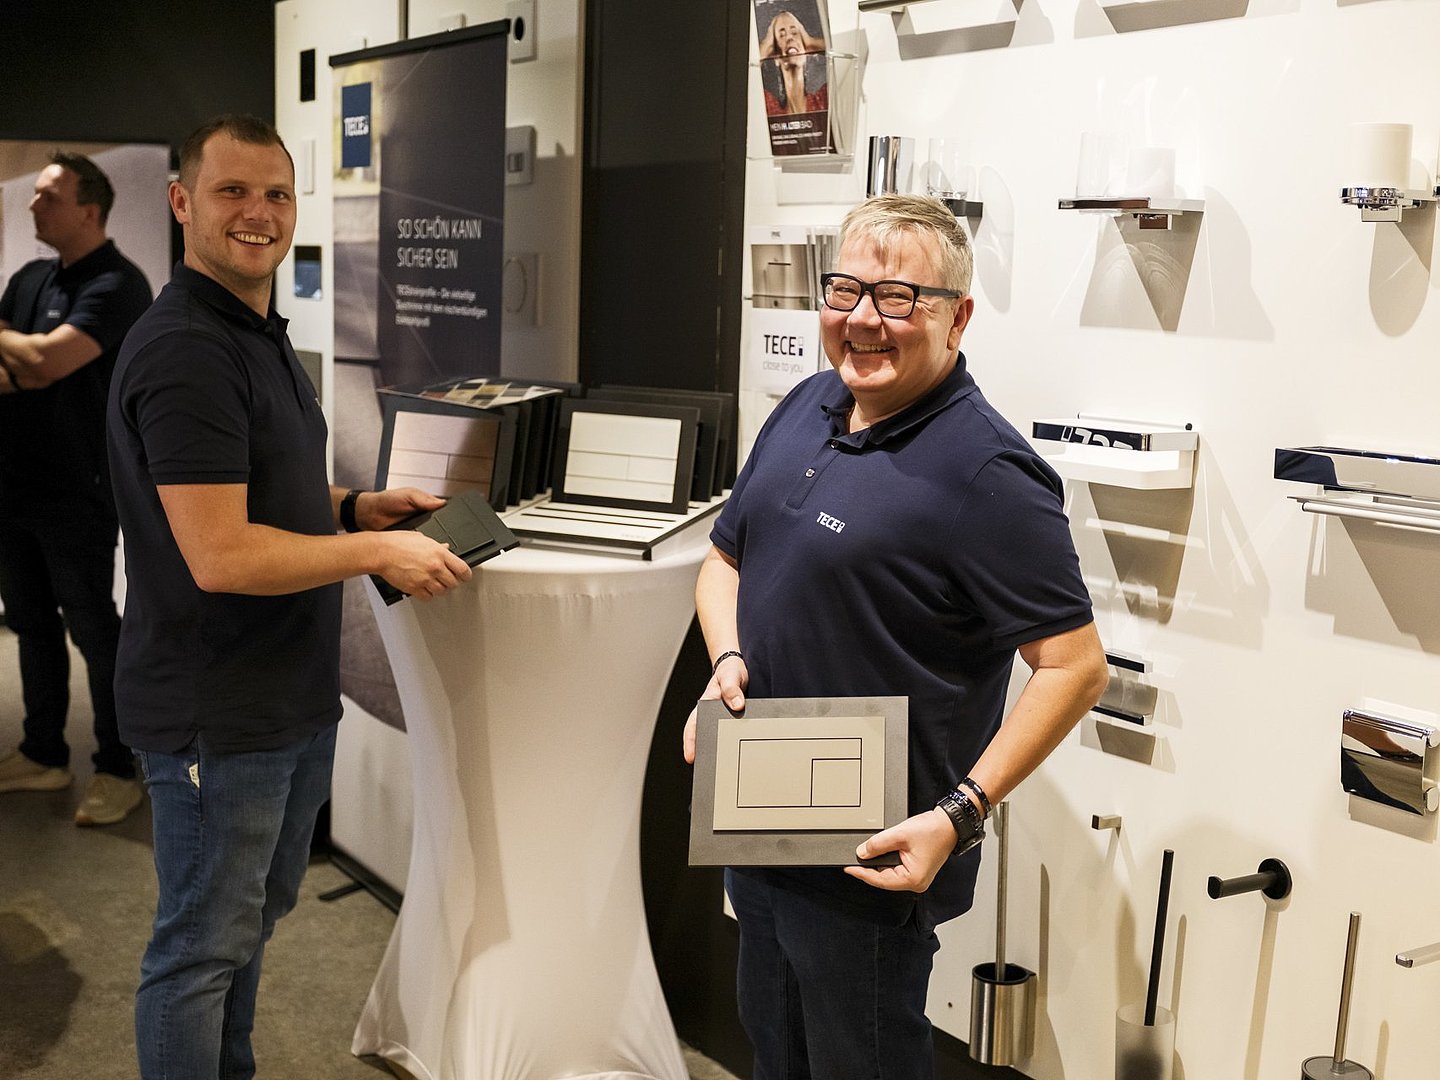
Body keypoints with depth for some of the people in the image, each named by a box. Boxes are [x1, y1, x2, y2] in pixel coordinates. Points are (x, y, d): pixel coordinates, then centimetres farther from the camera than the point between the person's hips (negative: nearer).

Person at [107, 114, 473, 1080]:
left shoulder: (262, 337, 12)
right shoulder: (184, 351, -22)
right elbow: (220, 555, -27)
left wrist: (352, 506, 5)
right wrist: (377, 552, -19)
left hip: (289, 700, 10)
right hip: (216, 717, -10)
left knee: (255, 918, 25)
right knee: (202, 948, 7)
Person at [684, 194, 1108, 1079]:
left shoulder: (986, 473, -21)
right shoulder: (807, 408, 4)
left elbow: (1076, 666, -21)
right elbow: (726, 559, 13)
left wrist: (960, 814, -25)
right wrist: (729, 662, -6)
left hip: (871, 861, -7)